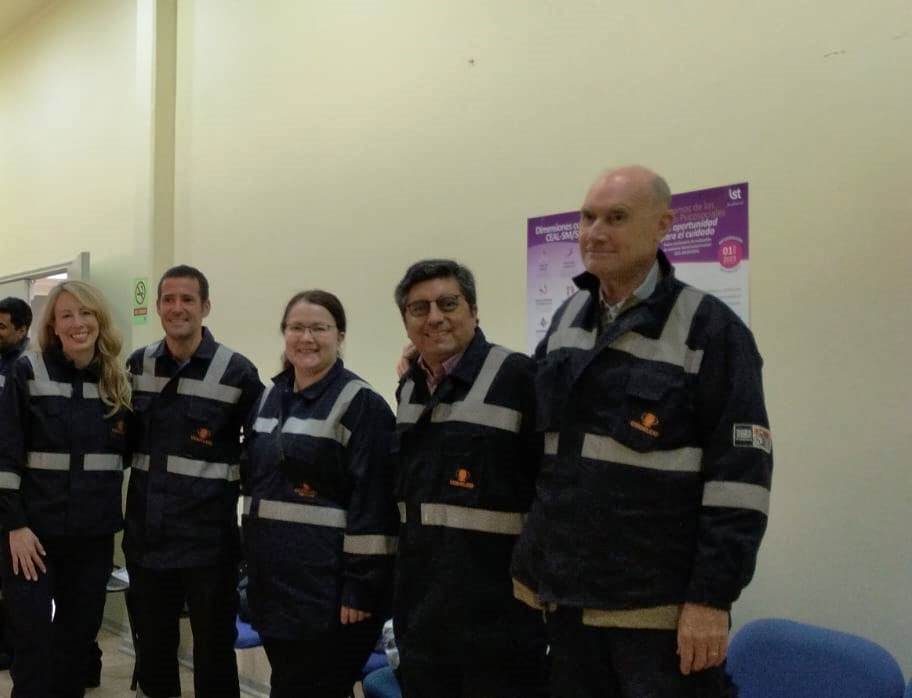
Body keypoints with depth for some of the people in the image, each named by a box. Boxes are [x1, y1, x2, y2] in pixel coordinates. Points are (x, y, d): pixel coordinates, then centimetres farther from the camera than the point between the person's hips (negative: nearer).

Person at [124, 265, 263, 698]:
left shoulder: (237, 372, -9)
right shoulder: (137, 365, 5)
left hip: (208, 537, -4)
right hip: (146, 532, 4)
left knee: (213, 647, 9)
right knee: (152, 644, 17)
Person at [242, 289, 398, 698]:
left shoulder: (362, 405, -12)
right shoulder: (270, 399, 11)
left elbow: (373, 506, -16)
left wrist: (361, 588, -19)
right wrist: (251, 568, 17)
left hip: (328, 591, -7)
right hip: (273, 585, 7)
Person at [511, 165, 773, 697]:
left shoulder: (708, 328, -9)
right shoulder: (567, 318, 9)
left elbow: (741, 475, -13)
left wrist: (713, 598, -16)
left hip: (663, 607, -5)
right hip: (567, 596, 6)